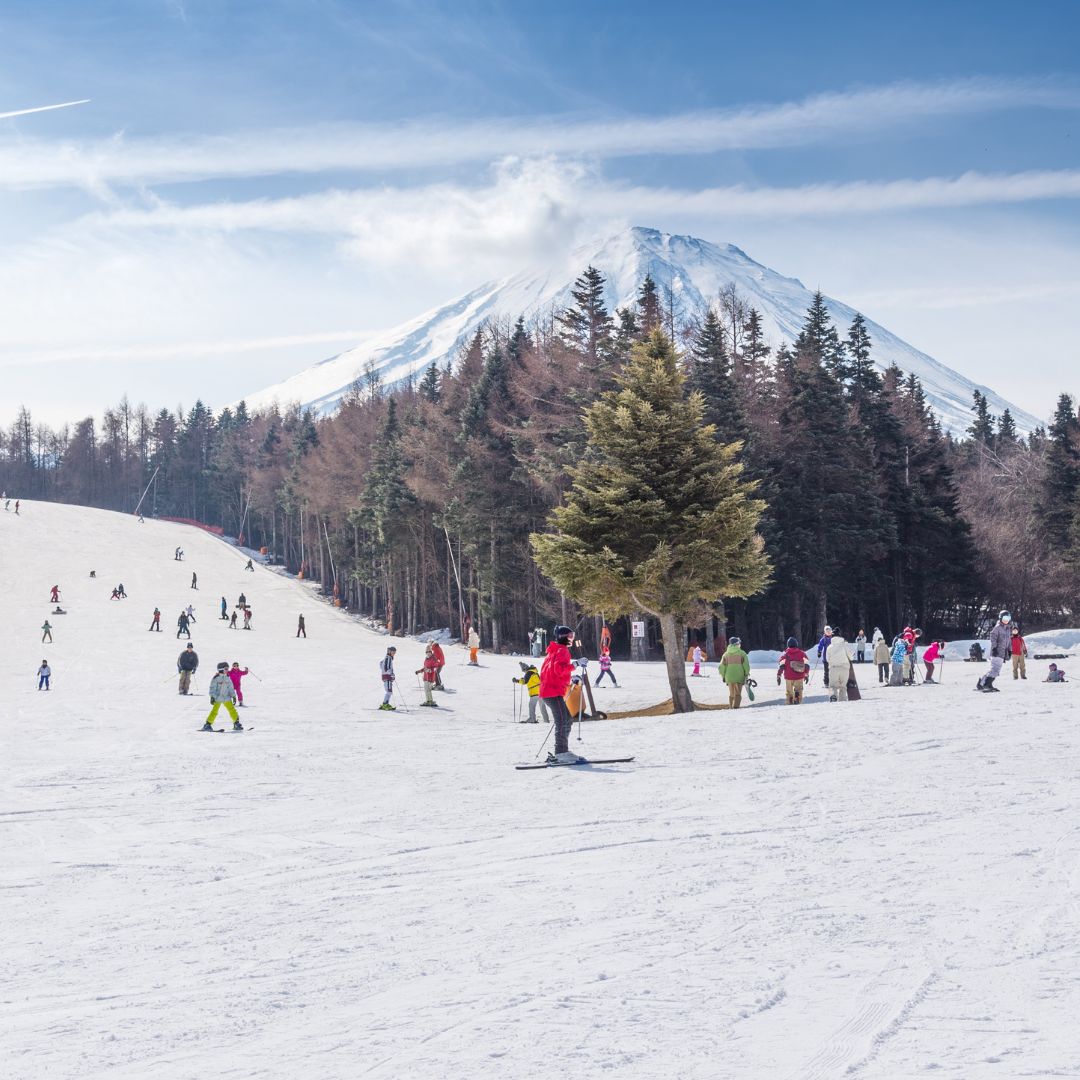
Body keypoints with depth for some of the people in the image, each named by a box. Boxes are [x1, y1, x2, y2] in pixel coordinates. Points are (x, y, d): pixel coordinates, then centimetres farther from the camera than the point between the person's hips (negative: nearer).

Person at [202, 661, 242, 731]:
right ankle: (208, 724, -3)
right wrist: (212, 697, -15)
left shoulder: (227, 678, 9)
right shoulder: (216, 678, -8)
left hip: (226, 697, 5)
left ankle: (236, 723, 7)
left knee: (232, 710, -1)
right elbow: (212, 688, -9)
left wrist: (233, 696, 11)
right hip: (217, 698, -5)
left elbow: (231, 688, 16)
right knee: (214, 711, -11)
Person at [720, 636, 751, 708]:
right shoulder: (742, 653, 0)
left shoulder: (726, 654, 9)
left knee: (731, 694, 16)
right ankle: (735, 707, -18)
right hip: (739, 677, -3)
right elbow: (746, 665, -4)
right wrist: (746, 675, 5)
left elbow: (722, 666, 7)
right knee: (738, 694, -3)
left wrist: (723, 676, 17)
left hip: (729, 677, 3)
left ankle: (730, 708, 17)